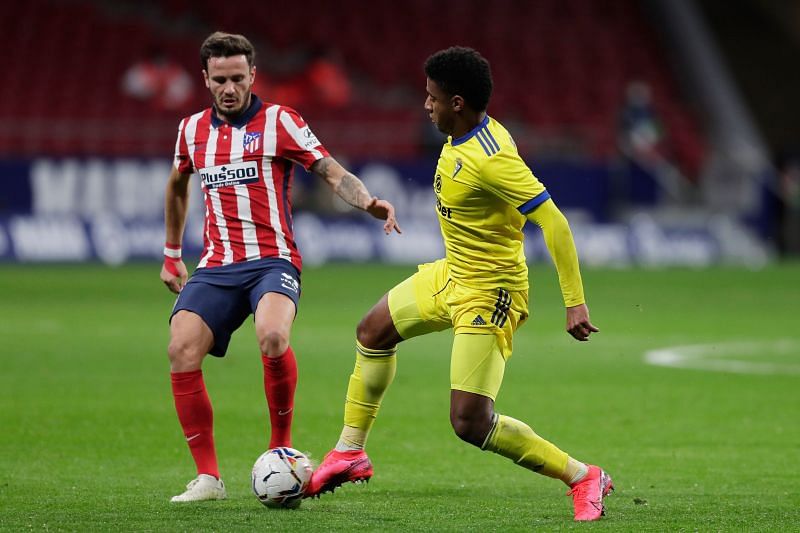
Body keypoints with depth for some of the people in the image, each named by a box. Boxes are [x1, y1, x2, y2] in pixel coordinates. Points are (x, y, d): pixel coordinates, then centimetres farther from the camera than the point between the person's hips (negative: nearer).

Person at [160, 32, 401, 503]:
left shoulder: (279, 122, 0)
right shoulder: (193, 129, 15)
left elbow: (332, 171, -8)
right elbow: (178, 185, 34)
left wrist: (369, 202, -27)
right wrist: (172, 253, 36)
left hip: (272, 262, -4)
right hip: (216, 268, 4)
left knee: (273, 336, -35)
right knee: (182, 351, -19)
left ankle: (282, 448, -14)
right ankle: (208, 477, -9)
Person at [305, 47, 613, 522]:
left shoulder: (491, 160, -29)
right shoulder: (462, 137, -1)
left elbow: (553, 221, -30)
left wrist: (575, 301, -31)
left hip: (488, 294, -10)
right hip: (450, 274, 10)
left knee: (470, 423, -13)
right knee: (373, 332, 24)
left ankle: (582, 478, -2)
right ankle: (351, 453, 37)